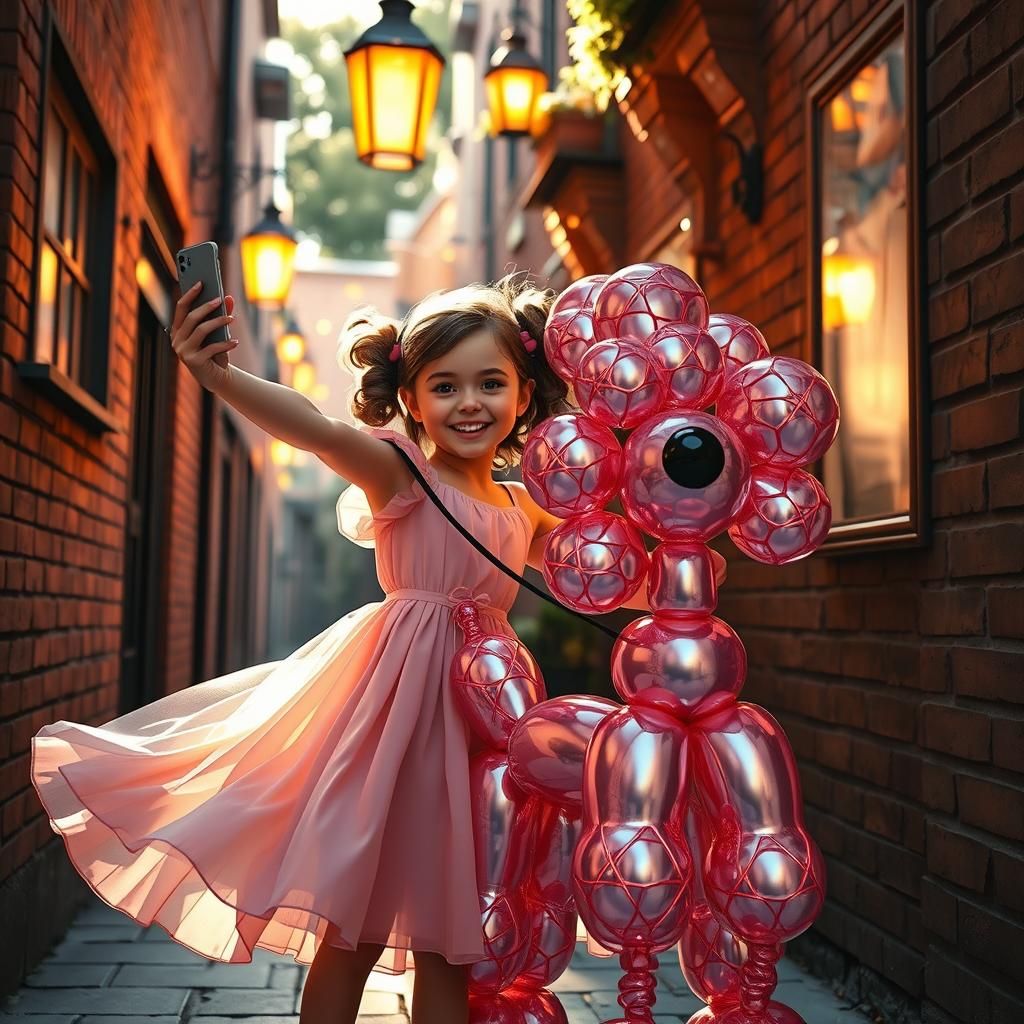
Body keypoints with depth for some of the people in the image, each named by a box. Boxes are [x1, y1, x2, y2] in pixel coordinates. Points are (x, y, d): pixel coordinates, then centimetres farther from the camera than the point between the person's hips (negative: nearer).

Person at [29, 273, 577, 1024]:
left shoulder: (528, 509, 10)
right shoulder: (400, 474, -8)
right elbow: (319, 430, -28)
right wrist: (218, 375, -44)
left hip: (480, 704, 5)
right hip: (393, 694, -5)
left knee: (448, 942, 11)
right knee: (354, 929, 2)